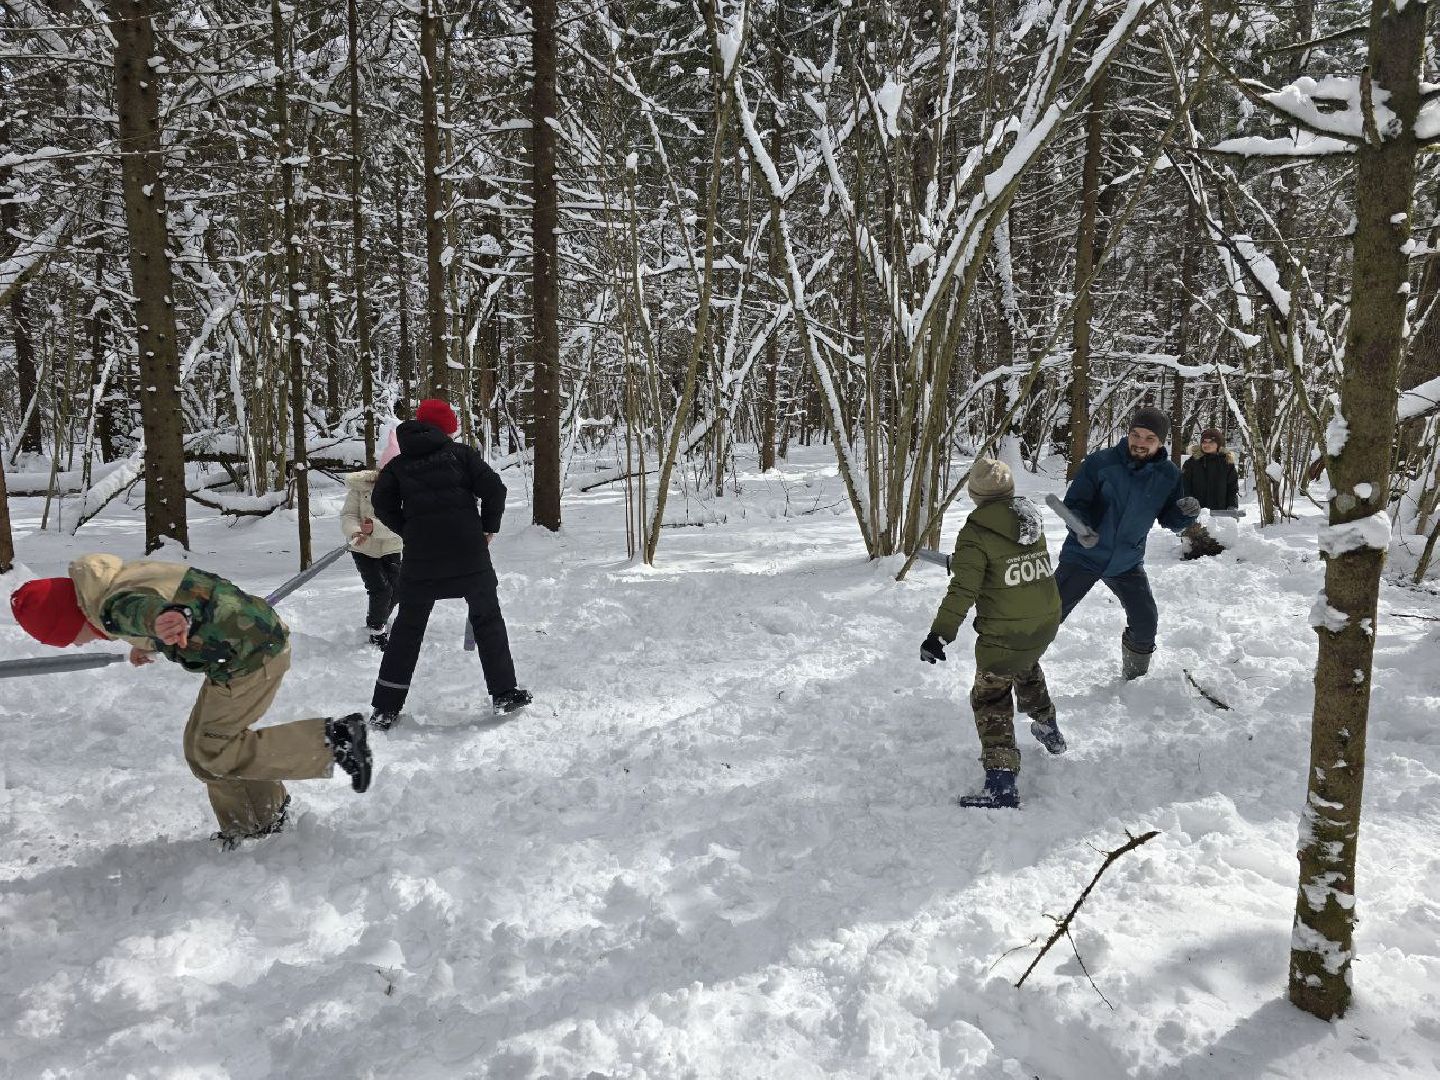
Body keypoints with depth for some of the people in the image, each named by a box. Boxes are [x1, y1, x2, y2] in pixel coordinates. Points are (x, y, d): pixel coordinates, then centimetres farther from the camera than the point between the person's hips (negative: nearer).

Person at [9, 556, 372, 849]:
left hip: (252, 654, -10)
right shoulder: (119, 579, 11)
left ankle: (332, 739, -5)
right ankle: (260, 820, 31)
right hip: (254, 641, 10)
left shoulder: (114, 606, -21)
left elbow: (142, 607, -48)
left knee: (212, 753, -2)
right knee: (203, 744, 18)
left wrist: (161, 620, -71)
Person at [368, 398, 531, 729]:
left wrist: (410, 533, 13)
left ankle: (385, 708, 10)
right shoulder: (461, 453, 2)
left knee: (408, 627, 11)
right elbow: (493, 488, -6)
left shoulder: (399, 464, 9)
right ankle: (504, 692, 16)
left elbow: (383, 504, 1)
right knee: (487, 618, 14)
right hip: (469, 552, -2)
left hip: (420, 556, 2)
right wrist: (488, 528, 7)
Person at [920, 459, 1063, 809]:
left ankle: (1001, 782, -8)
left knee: (991, 699, 2)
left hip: (1003, 635, -7)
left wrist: (940, 634, -19)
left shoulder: (977, 533, -16)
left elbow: (963, 590, -21)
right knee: (1027, 669, 35)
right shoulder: (1032, 518, 5)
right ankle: (1049, 730, 53)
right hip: (1047, 623, 7)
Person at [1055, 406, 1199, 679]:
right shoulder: (1100, 462, -17)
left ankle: (1136, 677, 30)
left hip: (1127, 562, 3)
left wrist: (1189, 513, -19)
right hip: (1084, 555, -3)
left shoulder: (1169, 474, -5)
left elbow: (1172, 521, 4)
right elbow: (1074, 502, -14)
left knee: (1146, 623, 3)